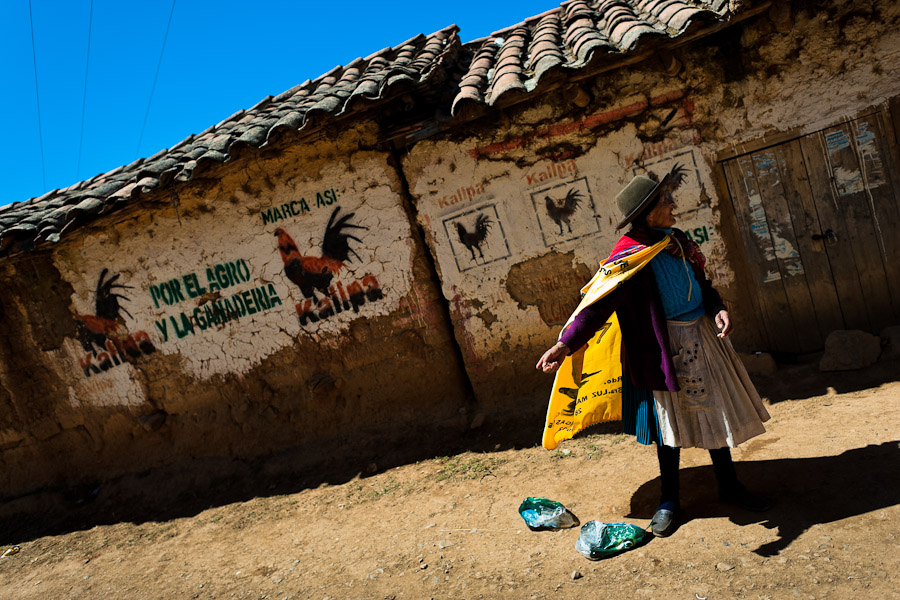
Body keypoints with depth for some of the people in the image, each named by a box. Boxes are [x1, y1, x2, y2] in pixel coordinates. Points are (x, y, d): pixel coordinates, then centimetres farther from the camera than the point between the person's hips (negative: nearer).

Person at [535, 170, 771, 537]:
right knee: (670, 420, 6)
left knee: (715, 410, 17)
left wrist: (718, 309, -6)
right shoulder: (629, 258, -19)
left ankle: (730, 486, 36)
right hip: (666, 347, -7)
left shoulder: (677, 241, 4)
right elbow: (599, 306, -26)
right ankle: (669, 500, 25)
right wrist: (566, 344, -39)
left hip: (702, 338, 7)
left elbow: (701, 285, 14)